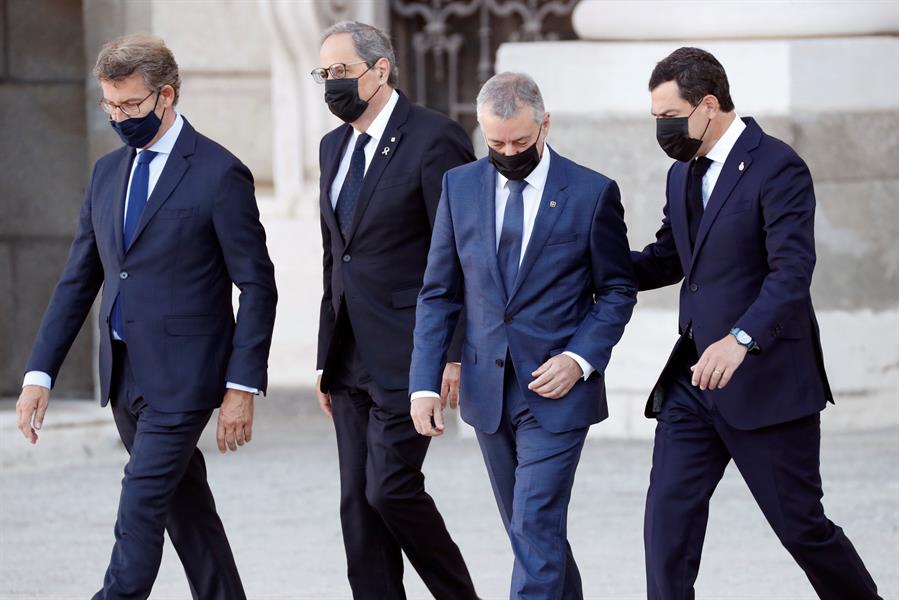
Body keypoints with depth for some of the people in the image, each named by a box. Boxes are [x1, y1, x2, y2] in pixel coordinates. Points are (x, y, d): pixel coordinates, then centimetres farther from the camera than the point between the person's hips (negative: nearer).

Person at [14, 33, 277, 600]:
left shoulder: (218, 175, -9)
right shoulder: (108, 172, 12)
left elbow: (258, 287, -9)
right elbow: (79, 279, 14)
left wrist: (242, 387, -13)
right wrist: (41, 372, 7)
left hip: (181, 379, -7)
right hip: (125, 378, 7)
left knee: (139, 515, -12)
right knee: (187, 511, 13)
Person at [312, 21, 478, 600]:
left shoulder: (434, 139, -10)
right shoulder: (334, 146, 14)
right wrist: (328, 357, 18)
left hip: (407, 352, -8)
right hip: (352, 356, 8)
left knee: (391, 487, -12)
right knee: (358, 502, 6)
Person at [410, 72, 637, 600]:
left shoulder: (593, 194, -6)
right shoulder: (461, 187, 4)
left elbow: (618, 291, 1)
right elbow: (439, 294, 7)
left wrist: (579, 360, -13)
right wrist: (426, 381, -1)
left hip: (557, 391, -4)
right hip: (489, 391, 4)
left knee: (536, 530, -12)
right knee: (529, 529, 14)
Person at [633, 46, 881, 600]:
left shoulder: (776, 168, -14)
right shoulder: (683, 175, 13)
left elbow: (792, 272, -24)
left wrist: (741, 339, -39)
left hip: (766, 381, -7)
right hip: (693, 378, 7)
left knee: (800, 524, 1)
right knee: (669, 512, -5)